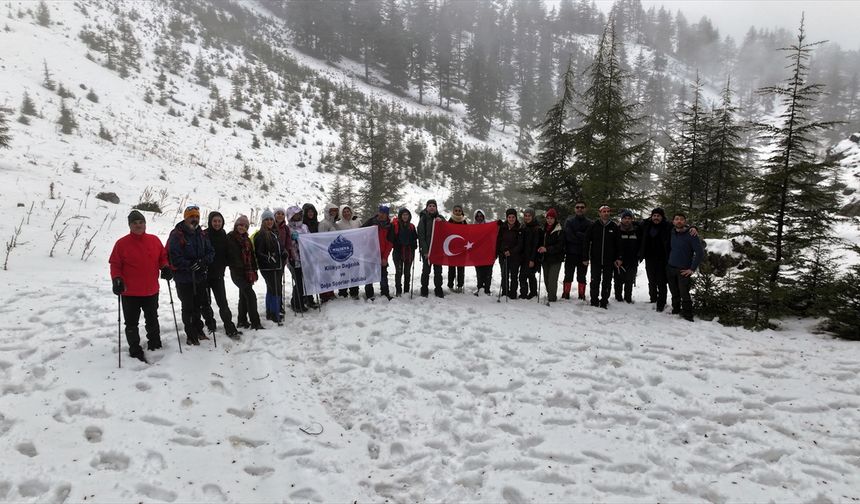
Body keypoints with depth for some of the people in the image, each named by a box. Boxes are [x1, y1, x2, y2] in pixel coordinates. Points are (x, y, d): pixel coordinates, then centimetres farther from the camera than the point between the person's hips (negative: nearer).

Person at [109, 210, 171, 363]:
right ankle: (135, 351, 18)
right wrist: (117, 279, -20)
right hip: (130, 292, -3)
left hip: (151, 291, 3)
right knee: (132, 323, 5)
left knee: (152, 320, 19)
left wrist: (165, 267, -7)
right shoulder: (122, 243, -8)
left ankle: (155, 345, 36)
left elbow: (163, 257, 12)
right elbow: (115, 265, -5)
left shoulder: (154, 240, 2)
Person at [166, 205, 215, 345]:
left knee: (199, 305, 17)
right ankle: (190, 335, 16)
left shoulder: (201, 234, 8)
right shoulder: (177, 235, -13)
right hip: (184, 278, -6)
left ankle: (198, 330, 33)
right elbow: (174, 257, -20)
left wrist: (203, 262, -12)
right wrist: (190, 265, -23)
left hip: (200, 277, 6)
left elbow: (210, 252, 7)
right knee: (188, 307, 3)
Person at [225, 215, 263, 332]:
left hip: (247, 272, 7)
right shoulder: (230, 238, -5)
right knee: (250, 295, -13)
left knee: (244, 296, 14)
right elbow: (229, 255, -10)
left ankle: (242, 320, 26)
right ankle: (255, 322, -10)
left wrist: (254, 271, 15)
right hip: (237, 272, -7)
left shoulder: (246, 239, 15)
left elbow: (252, 256, 18)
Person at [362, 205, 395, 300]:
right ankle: (369, 295, 10)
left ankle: (385, 294, 18)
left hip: (382, 255, 1)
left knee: (383, 275, 8)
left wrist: (385, 257, -8)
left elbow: (390, 243, -1)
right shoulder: (371, 222, -3)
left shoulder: (389, 226, 0)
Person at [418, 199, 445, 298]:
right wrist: (425, 250, -14)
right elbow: (421, 235, -7)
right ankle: (424, 290, 12)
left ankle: (438, 290, 14)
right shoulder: (423, 218, -2)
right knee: (426, 270, 3)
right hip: (426, 249, -3)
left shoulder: (440, 218, 9)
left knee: (438, 270, 7)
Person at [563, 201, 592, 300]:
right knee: (568, 276, 5)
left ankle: (582, 296, 14)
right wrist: (582, 237, -12)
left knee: (581, 277, 7)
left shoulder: (589, 223, 5)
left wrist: (577, 234, -14)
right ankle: (565, 295, 12)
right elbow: (569, 236, -9)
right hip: (570, 253, 0)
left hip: (583, 254, 1)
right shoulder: (569, 221, 3)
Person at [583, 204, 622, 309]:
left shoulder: (614, 227, 3)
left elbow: (618, 244, 7)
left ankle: (604, 302, 16)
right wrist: (586, 257, -5)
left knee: (607, 282, 6)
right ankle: (594, 302, 13)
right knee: (595, 281, 3)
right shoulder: (594, 226, -2)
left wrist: (618, 258, 1)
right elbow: (587, 242, -1)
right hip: (595, 259, -1)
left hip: (609, 260, 1)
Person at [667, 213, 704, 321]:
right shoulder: (672, 233, 6)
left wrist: (692, 269, -12)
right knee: (674, 294, 12)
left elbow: (700, 253, -11)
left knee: (684, 294, -10)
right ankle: (675, 311, 24)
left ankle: (688, 316, -2)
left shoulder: (691, 235, -10)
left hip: (683, 270, -5)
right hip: (670, 268, 5)